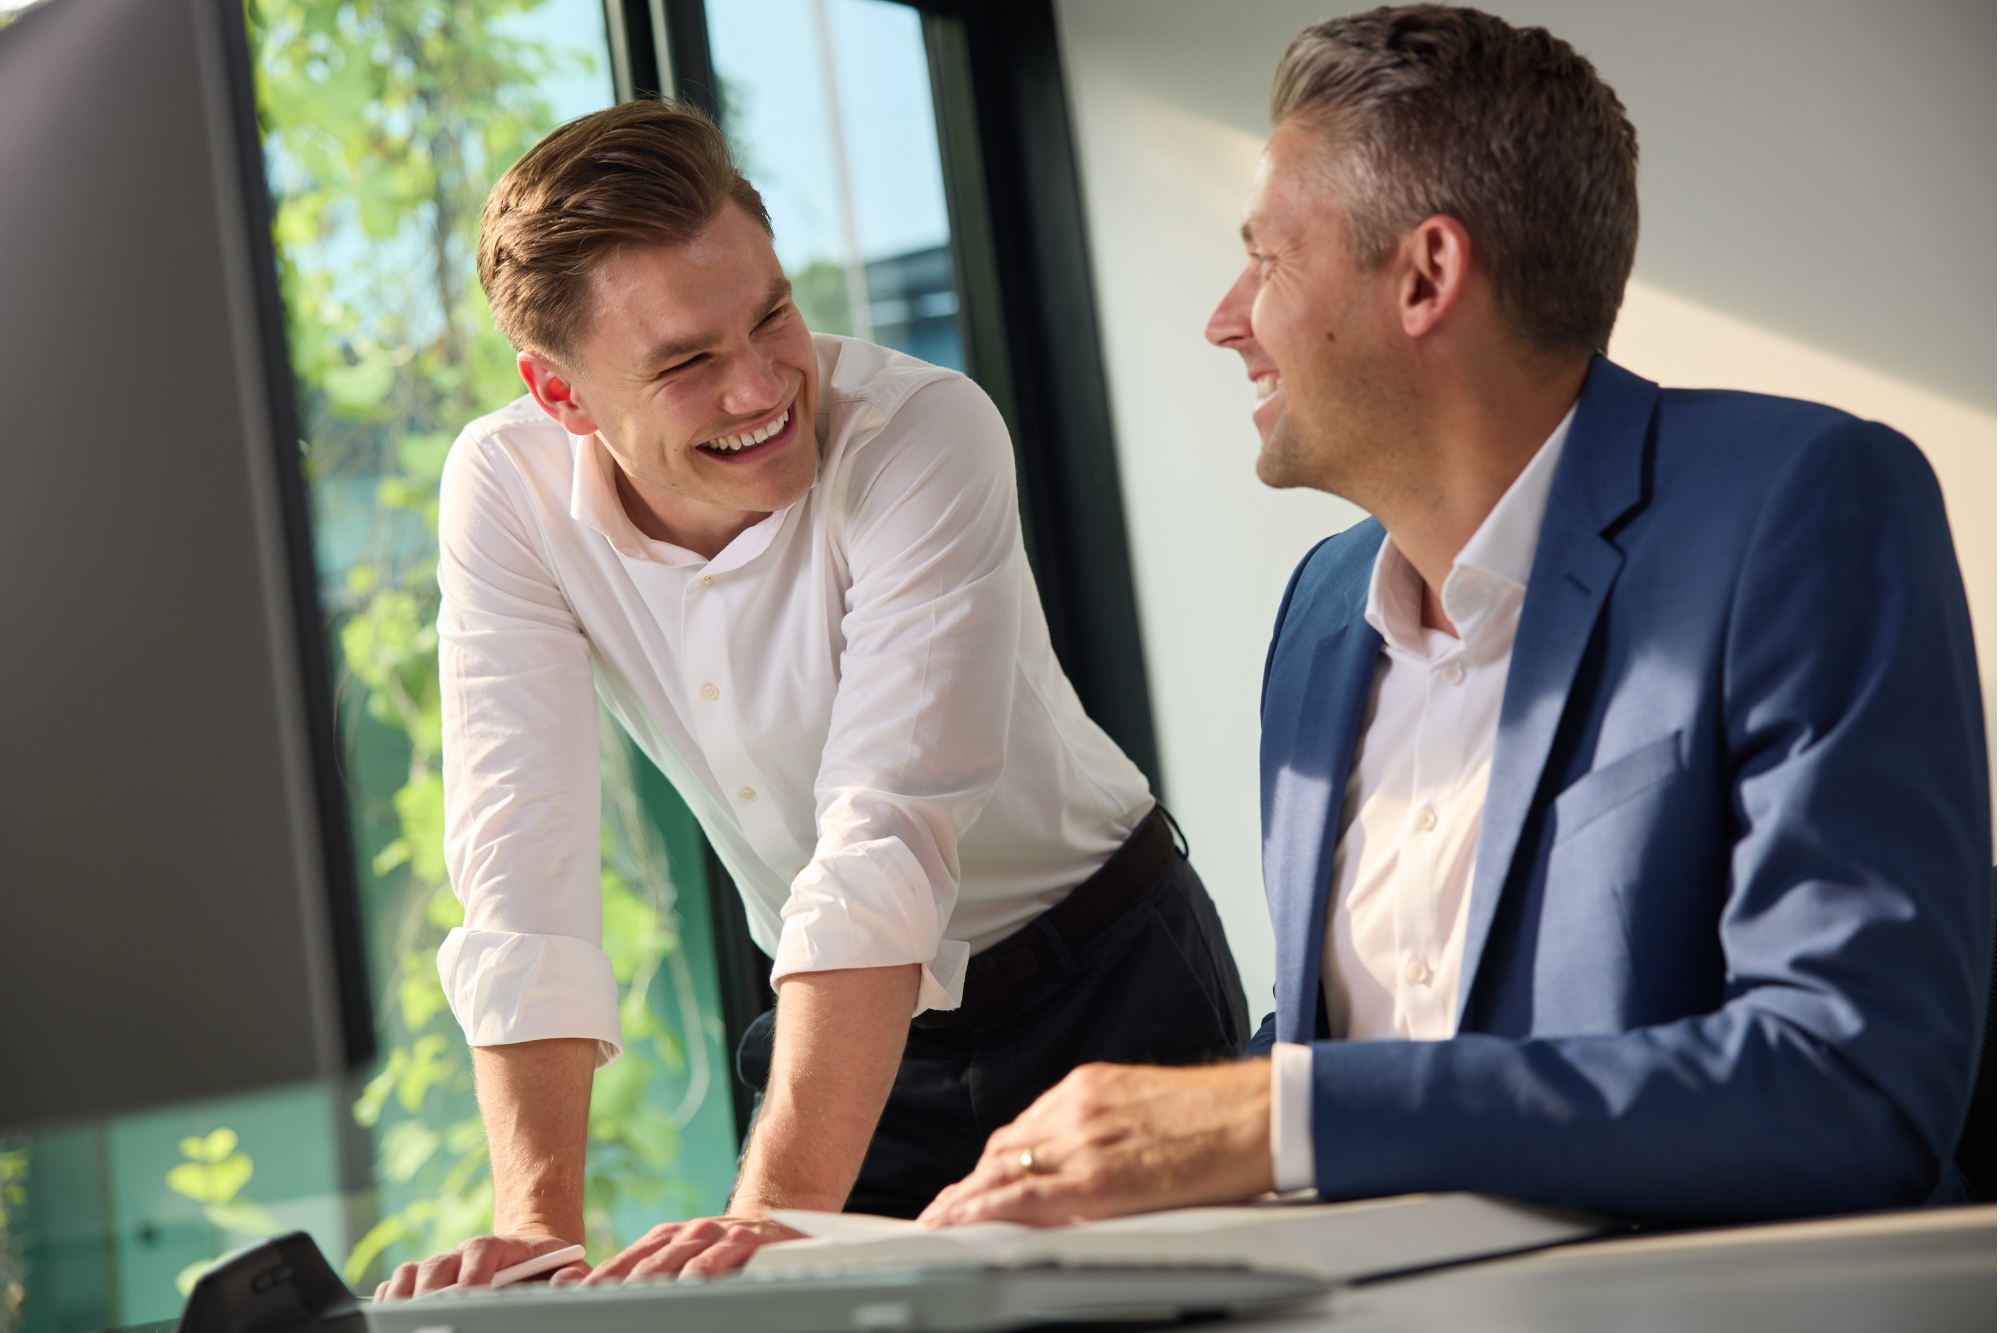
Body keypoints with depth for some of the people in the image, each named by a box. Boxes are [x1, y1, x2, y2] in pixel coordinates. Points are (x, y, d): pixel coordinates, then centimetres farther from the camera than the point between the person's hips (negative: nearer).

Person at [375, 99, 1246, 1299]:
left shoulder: (926, 433, -26)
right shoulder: (505, 492, -15)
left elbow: (885, 838, -34)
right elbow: (524, 866, -20)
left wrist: (776, 1207, -43)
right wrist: (539, 1225, -30)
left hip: (1106, 987, -3)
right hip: (845, 1016, 3)